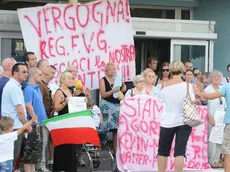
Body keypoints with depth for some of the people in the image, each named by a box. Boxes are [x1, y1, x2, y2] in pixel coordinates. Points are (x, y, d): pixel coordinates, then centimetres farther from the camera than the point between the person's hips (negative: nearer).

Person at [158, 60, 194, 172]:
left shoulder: (164, 86, -1)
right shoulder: (187, 85, -8)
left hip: (167, 122, 2)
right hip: (183, 122, -2)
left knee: (163, 151, 15)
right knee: (180, 151, -3)